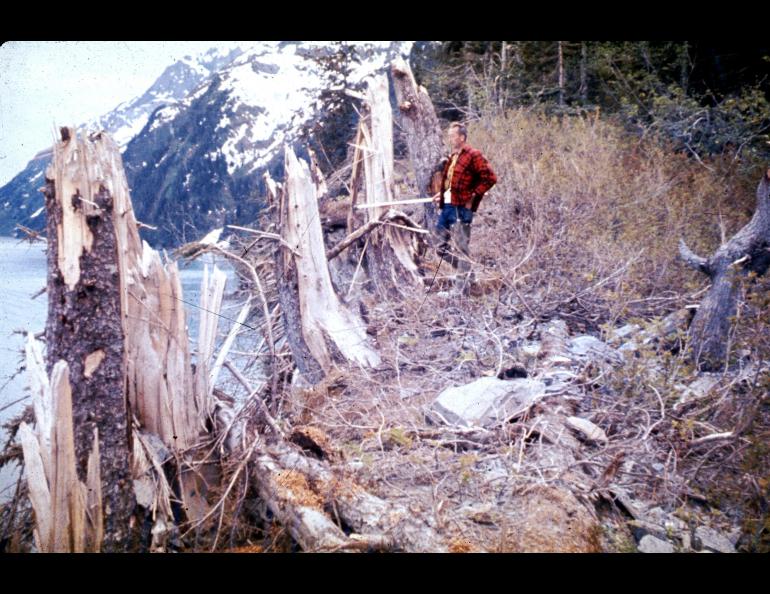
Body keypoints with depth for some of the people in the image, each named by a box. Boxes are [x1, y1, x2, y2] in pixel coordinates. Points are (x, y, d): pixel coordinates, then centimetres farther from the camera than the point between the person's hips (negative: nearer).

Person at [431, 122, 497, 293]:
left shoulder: (473, 155, -8)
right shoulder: (452, 157, 18)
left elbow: (490, 178, -14)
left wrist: (473, 196, -14)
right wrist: (441, 194, 13)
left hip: (461, 207, -9)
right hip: (447, 205, 9)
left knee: (462, 246, -3)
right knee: (441, 247, 12)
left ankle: (462, 287, 4)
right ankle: (466, 272, 27)